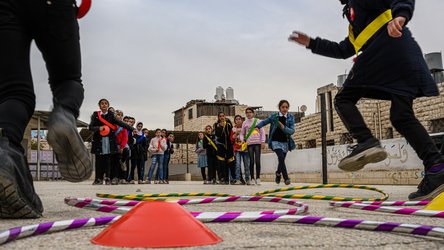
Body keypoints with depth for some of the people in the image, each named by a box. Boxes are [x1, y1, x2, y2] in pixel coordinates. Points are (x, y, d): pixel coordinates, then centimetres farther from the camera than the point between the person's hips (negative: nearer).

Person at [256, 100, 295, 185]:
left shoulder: (291, 117, 0)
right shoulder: (274, 116, -2)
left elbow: (292, 131, -8)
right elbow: (264, 122, 13)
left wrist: (283, 127, -25)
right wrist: (257, 126, -3)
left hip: (285, 142, 2)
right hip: (275, 141, -2)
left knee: (281, 160, 12)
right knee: (281, 157, -23)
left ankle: (278, 174, 42)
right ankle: (286, 178, -20)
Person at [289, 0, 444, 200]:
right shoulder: (358, 23, 39)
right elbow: (343, 51, 39)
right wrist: (311, 43, 38)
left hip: (389, 45, -8)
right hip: (405, 56, 9)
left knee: (344, 99, -2)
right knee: (401, 116, 2)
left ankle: (367, 143, -23)